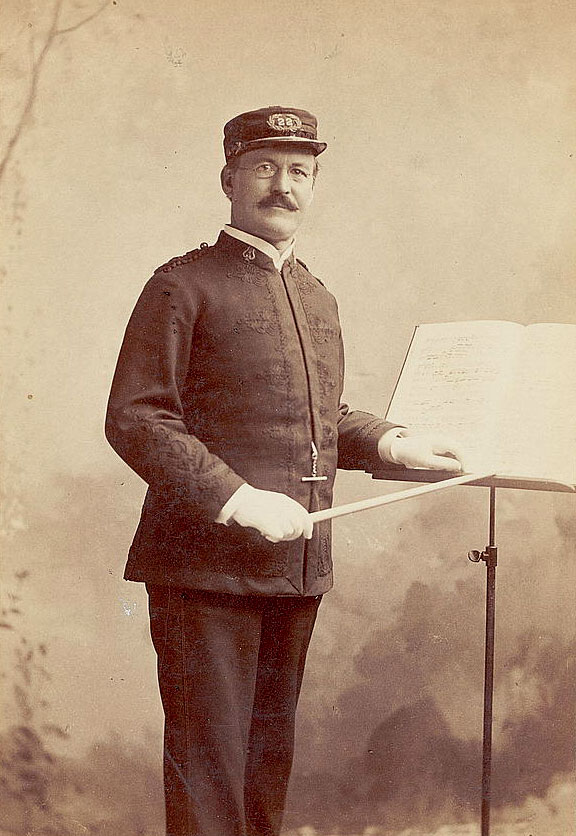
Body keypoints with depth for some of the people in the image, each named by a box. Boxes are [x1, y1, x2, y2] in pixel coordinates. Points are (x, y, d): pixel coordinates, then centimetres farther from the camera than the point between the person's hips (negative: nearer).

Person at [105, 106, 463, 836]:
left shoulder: (318, 299, 17)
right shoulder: (183, 285, -5)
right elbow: (134, 420, -13)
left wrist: (392, 444, 6)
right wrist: (238, 500, -21)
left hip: (298, 567, 7)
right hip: (206, 565, -7)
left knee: (270, 755, 18)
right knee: (208, 762, -1)